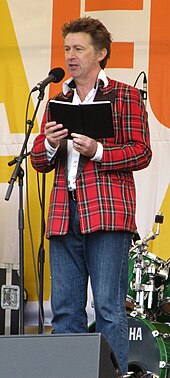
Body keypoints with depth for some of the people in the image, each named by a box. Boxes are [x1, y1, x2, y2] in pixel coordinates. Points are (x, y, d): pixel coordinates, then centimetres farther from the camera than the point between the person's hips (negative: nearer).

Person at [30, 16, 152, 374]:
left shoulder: (126, 97, 6)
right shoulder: (57, 102, 21)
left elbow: (141, 153, -1)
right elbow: (39, 160, 20)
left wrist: (97, 151, -15)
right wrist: (50, 146, -2)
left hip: (107, 212, -5)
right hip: (64, 215, 5)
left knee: (109, 307, -9)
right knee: (64, 308, 3)